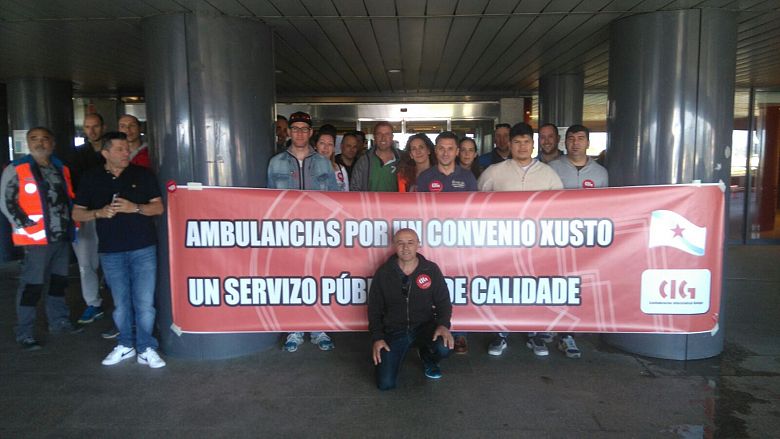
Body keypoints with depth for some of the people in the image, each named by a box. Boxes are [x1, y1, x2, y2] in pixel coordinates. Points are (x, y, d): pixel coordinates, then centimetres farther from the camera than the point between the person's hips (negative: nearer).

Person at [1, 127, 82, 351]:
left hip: (62, 236, 6)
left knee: (59, 281, 16)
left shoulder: (61, 169, 13)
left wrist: (71, 223, 10)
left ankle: (59, 321, 31)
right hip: (36, 239, -6)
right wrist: (25, 225, -14)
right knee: (32, 286, -2)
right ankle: (24, 334, 8)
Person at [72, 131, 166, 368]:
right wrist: (100, 213, -12)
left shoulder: (143, 174, 3)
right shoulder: (91, 179, 6)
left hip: (143, 249, -1)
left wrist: (135, 208, -16)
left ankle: (146, 349, 9)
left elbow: (159, 207, 2)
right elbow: (77, 214, 8)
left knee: (144, 302, -2)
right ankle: (125, 345, 26)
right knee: (120, 302, 10)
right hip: (111, 252, 1)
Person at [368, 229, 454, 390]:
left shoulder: (431, 270, -4)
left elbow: (443, 302, 1)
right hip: (394, 331, -1)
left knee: (444, 347, -31)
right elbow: (374, 308, 3)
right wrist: (377, 337, -8)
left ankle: (428, 360, 8)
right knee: (385, 383, -14)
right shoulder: (383, 273, -4)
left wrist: (443, 324, -19)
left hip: (424, 327, 1)